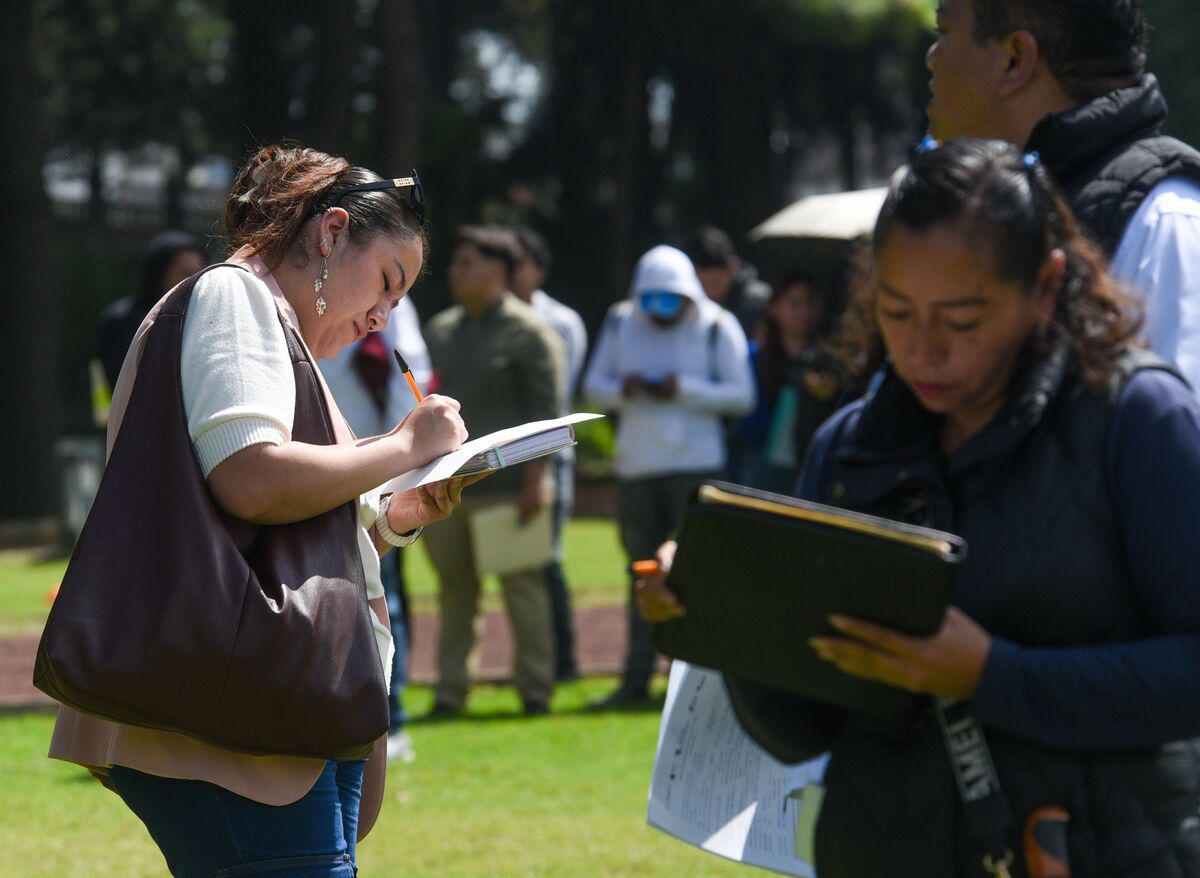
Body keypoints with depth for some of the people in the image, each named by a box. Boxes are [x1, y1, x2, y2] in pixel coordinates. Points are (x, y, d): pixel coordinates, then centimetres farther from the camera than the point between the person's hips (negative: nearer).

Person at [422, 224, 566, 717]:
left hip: (505, 486, -6)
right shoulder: (440, 331, 17)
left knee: (522, 588, -1)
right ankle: (450, 690, 10)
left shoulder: (528, 333, -3)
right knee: (454, 589, 6)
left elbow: (546, 410, -8)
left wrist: (535, 478, -16)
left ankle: (535, 689, 5)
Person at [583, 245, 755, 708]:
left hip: (695, 466, -4)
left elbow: (742, 395, -5)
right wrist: (622, 390, -11)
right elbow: (593, 385, 12)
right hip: (635, 467, 4)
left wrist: (684, 390, -16)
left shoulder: (717, 327, -3)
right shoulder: (621, 323, 9)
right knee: (642, 573, 8)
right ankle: (636, 679, 11)